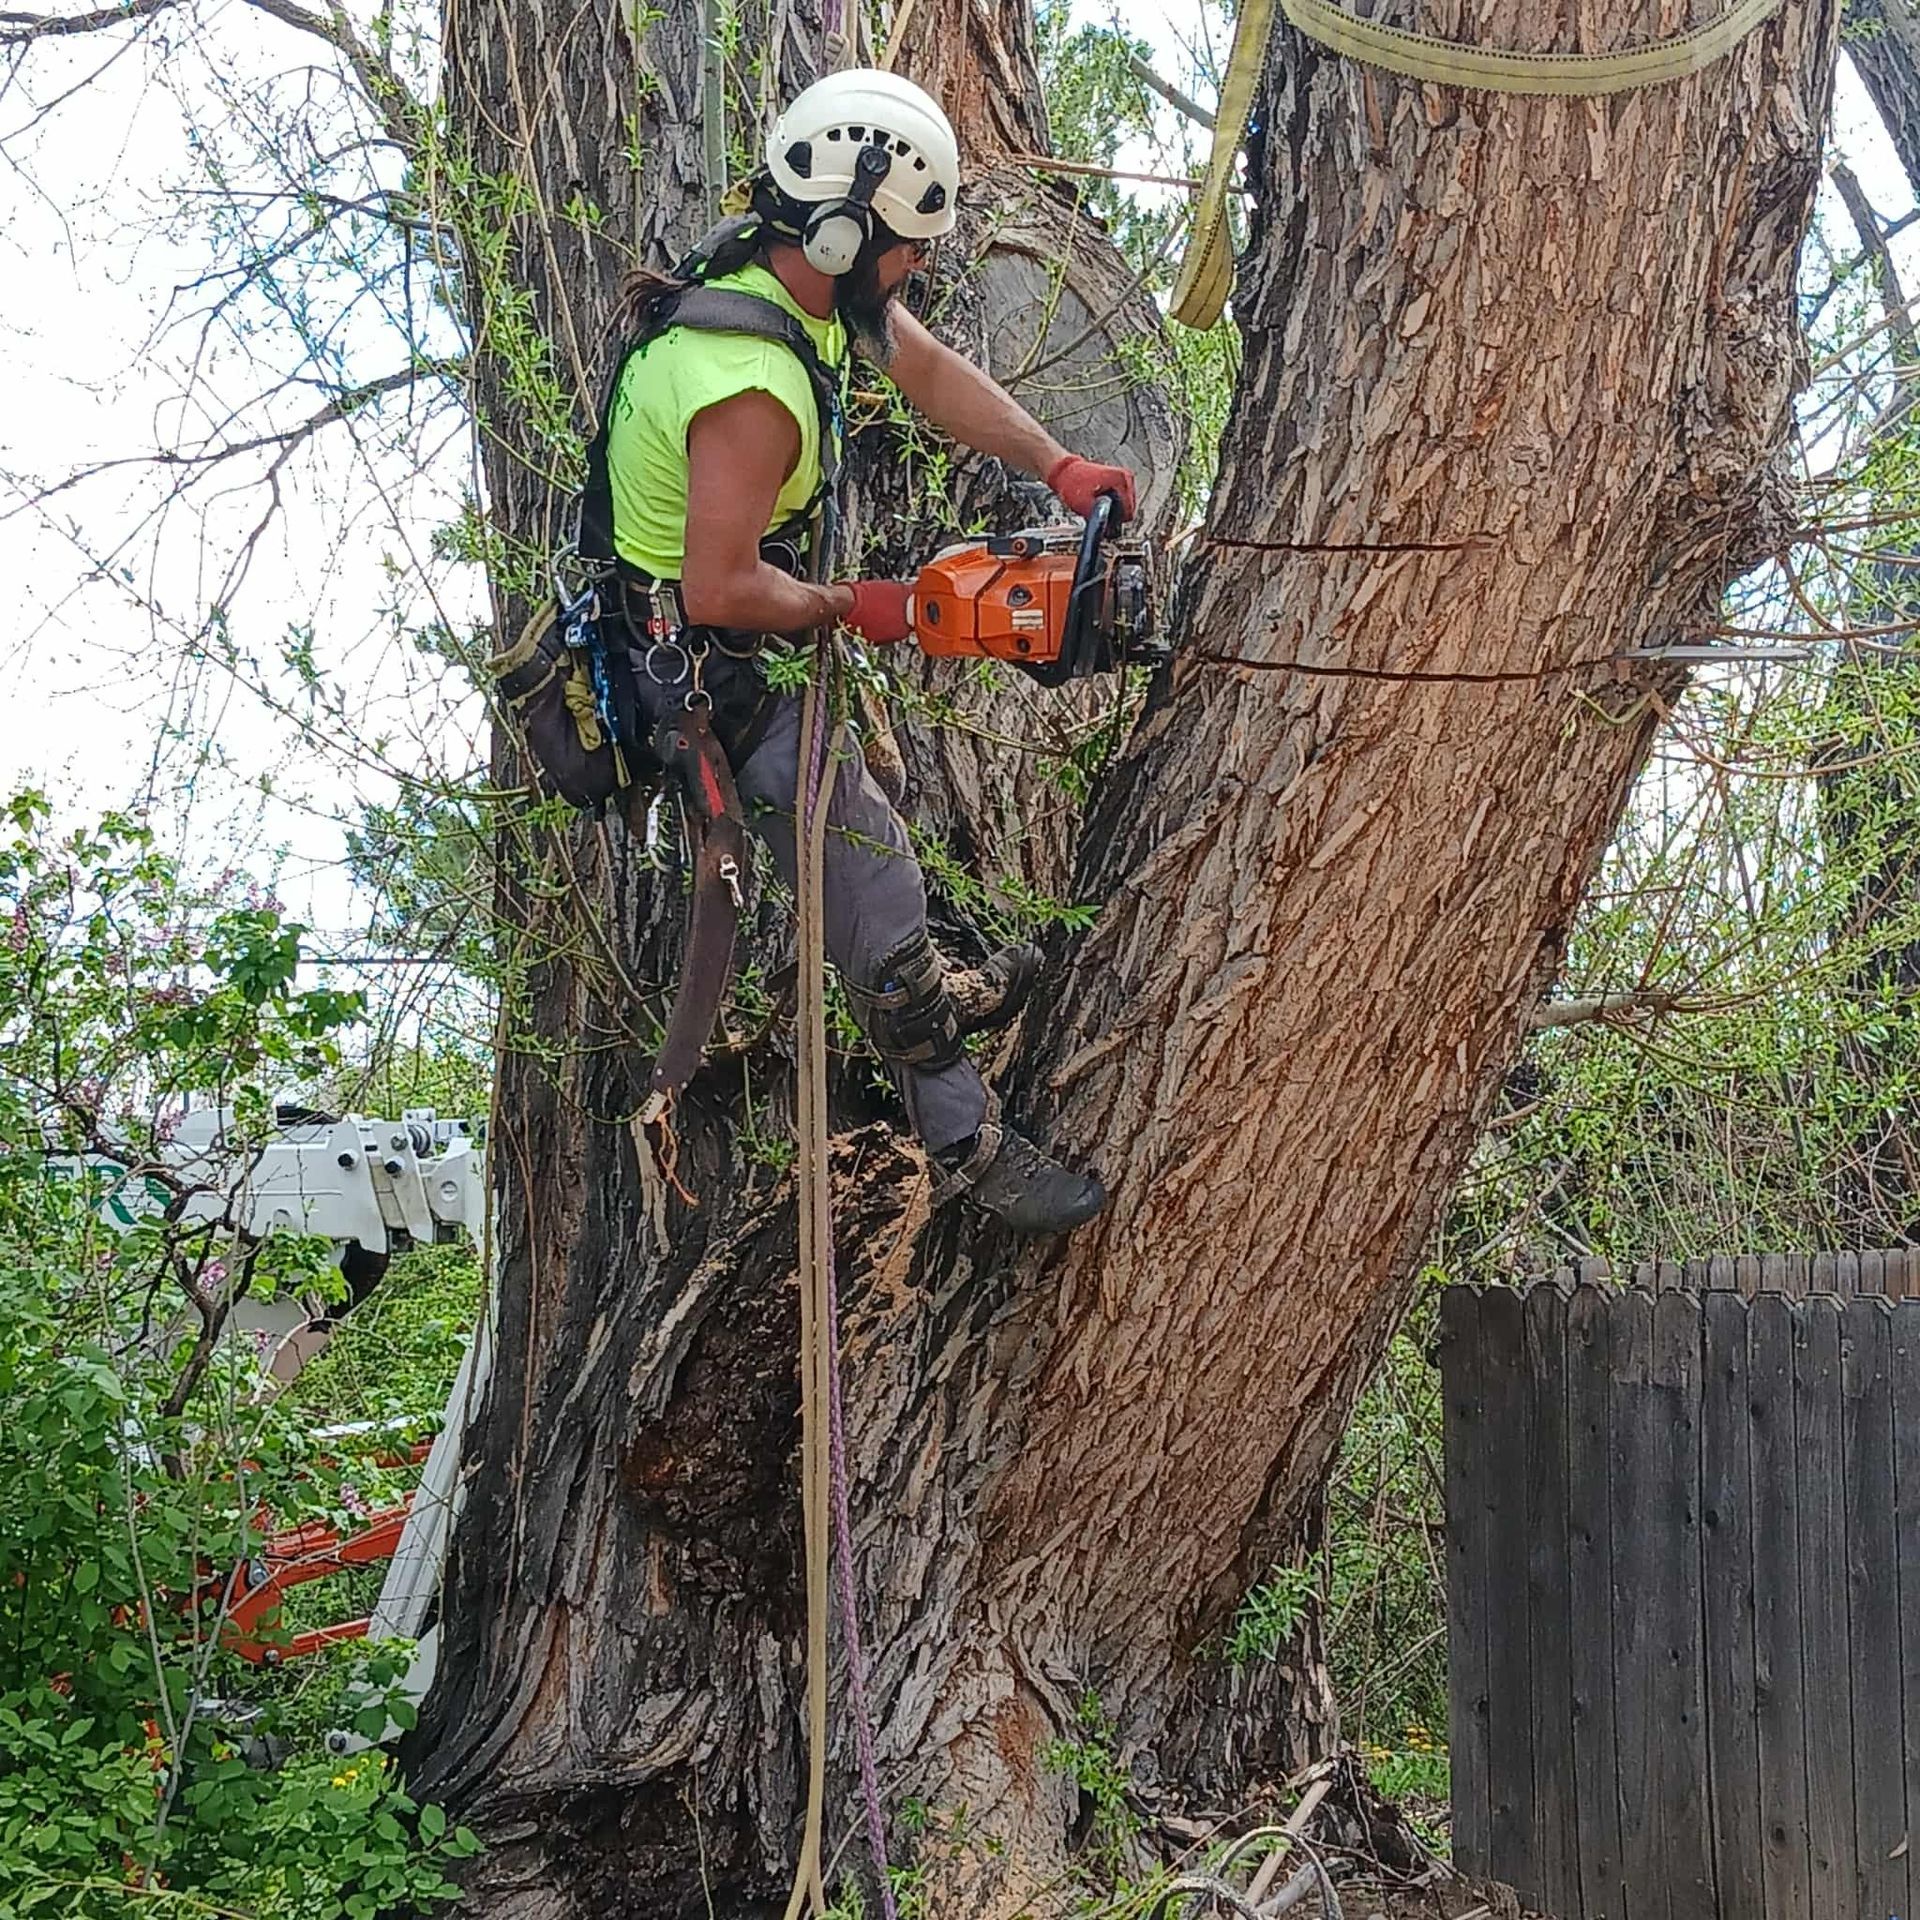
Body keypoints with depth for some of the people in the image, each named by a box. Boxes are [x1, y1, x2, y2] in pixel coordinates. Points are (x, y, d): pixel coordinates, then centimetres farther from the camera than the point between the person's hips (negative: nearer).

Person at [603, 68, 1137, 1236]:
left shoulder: (800, 272, -7)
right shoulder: (753, 389, -36)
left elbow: (932, 370, 3)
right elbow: (723, 590, -34)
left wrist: (1059, 467, -8)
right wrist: (856, 610, -18)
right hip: (711, 668, -10)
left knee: (856, 821, 27)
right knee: (869, 867, -6)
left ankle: (930, 1001, 47)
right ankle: (967, 1147, 4)